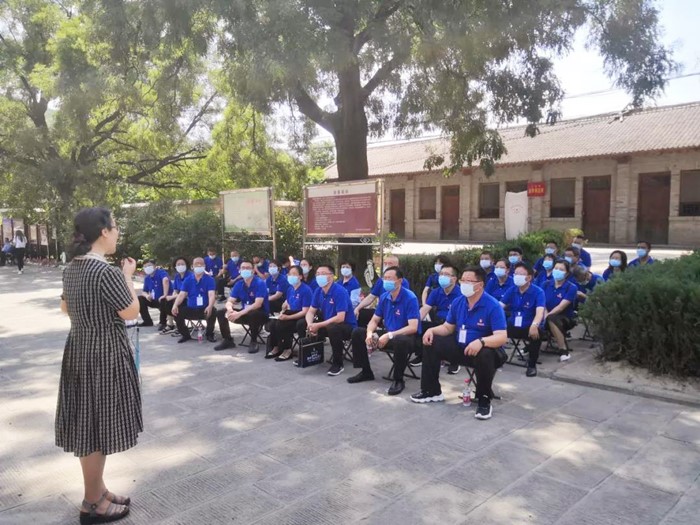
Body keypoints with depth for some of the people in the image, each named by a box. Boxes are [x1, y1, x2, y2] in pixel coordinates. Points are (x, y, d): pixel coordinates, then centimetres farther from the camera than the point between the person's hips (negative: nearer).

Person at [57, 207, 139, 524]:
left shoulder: (72, 268, 6)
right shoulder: (106, 271, -22)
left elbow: (65, 308, 19)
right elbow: (131, 311, -15)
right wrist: (128, 277, -5)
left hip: (79, 350, 9)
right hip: (104, 354, -9)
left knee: (88, 425, 17)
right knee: (98, 426, 3)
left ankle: (98, 490, 31)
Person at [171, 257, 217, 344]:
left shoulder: (210, 279, -3)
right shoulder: (187, 280, 6)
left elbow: (211, 295, -16)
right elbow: (182, 294, -2)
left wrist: (210, 306, -38)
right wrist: (175, 305, -23)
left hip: (204, 309, -3)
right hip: (190, 309, 3)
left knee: (213, 311, -34)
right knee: (177, 312, -22)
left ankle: (210, 334, -6)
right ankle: (185, 335, 4)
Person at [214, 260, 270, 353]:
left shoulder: (260, 283, -18)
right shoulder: (238, 284, 1)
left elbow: (257, 304, -27)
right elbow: (230, 301, -1)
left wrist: (239, 314, -34)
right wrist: (230, 309, -26)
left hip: (261, 314, -6)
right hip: (244, 313, 6)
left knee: (252, 314, -39)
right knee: (221, 313, -6)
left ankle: (254, 342, -17)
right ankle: (228, 340, 7)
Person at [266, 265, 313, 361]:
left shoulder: (306, 290, -15)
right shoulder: (290, 289, 8)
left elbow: (305, 312, -18)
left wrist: (287, 317, -23)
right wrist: (283, 312, -3)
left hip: (301, 317, -7)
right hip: (290, 314, 7)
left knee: (281, 325, -29)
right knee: (271, 324, -18)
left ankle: (287, 350, -9)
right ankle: (276, 347, 0)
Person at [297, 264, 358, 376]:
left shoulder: (340, 291, -24)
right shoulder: (318, 291, -1)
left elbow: (340, 318, -30)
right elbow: (311, 312, 3)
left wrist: (318, 326, -28)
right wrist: (310, 324, -21)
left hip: (347, 326, -7)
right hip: (327, 323, 8)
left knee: (332, 328, -40)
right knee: (301, 323, 1)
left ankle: (338, 364, -21)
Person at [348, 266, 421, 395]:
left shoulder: (410, 298, -20)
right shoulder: (384, 297, 1)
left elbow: (413, 327, -27)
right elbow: (374, 320, 8)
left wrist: (389, 335, -33)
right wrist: (370, 333, -16)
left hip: (406, 337, -7)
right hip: (388, 335, 7)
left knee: (400, 341, -43)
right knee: (357, 333, -1)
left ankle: (398, 380, -20)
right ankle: (366, 372, 12)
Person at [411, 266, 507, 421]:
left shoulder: (493, 306, -20)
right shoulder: (458, 302, 1)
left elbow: (502, 337, -29)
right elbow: (448, 327, 11)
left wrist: (481, 342, -48)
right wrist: (432, 330, -11)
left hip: (485, 350, -7)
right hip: (460, 347, 7)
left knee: (484, 355, -41)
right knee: (431, 343, -4)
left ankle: (484, 400, -18)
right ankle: (432, 391, 6)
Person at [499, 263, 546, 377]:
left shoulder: (538, 292, -12)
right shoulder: (512, 290, 3)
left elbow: (540, 311, -28)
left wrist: (534, 325, -49)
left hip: (530, 327, -4)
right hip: (513, 325, 4)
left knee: (536, 334, -36)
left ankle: (532, 365, -13)